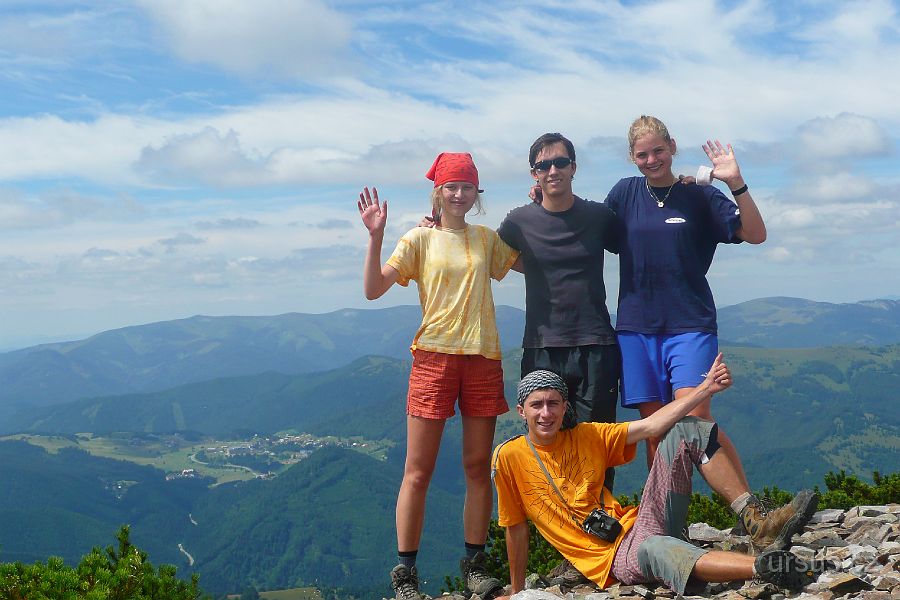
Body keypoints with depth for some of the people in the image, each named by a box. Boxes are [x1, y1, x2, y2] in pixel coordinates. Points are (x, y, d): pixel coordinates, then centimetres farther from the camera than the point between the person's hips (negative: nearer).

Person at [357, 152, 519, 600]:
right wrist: (375, 237, -16)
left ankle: (474, 564, 20)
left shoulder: (487, 239, 12)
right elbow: (373, 289, -5)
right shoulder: (420, 239, 3)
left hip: (482, 359, 3)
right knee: (418, 470, -2)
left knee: (478, 467, 8)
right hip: (434, 356, -3)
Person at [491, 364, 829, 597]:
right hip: (613, 559, -5)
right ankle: (765, 566, -61)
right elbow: (516, 529, 5)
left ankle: (759, 525, -17)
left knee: (686, 431, -6)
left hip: (639, 523, 6)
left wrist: (707, 388, -7)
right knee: (653, 549, -44)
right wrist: (517, 592, 9)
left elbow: (651, 426, 1)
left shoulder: (587, 436, 8)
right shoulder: (509, 456, -2)